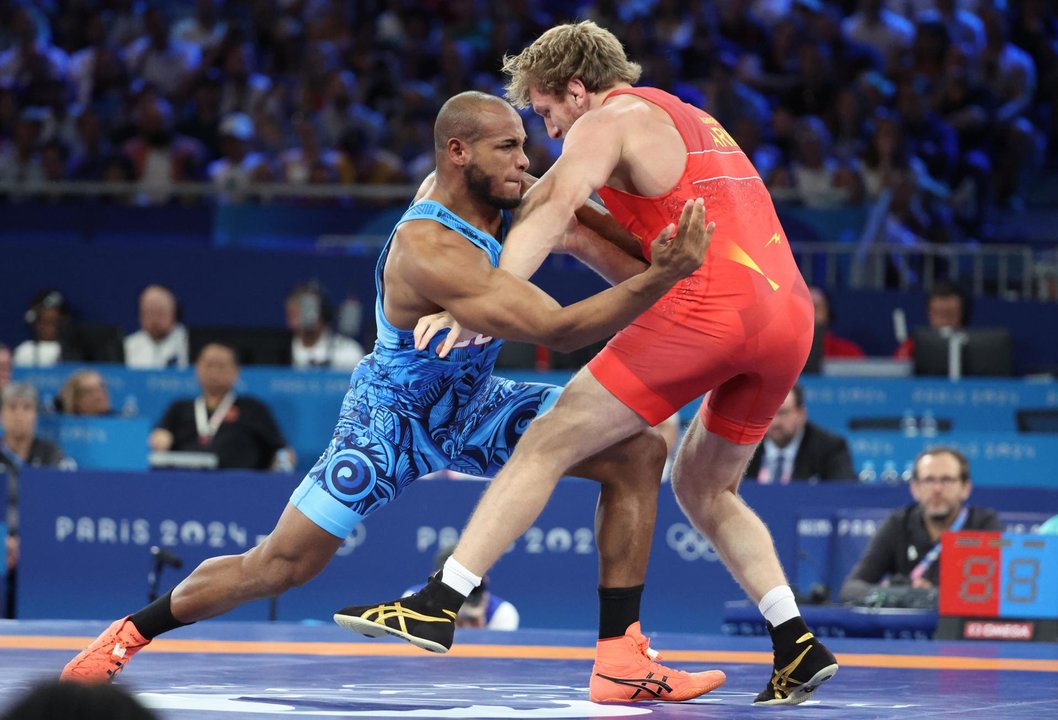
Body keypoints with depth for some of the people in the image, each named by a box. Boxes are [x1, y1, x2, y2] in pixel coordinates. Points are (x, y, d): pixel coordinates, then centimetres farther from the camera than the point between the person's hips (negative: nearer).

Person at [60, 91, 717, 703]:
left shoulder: (491, 197, -11)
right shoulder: (429, 251, -36)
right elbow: (556, 329, -41)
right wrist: (663, 278, -49)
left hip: (470, 403, 8)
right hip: (393, 416, -8)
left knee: (638, 454, -10)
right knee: (282, 566, -7)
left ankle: (624, 664, -9)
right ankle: (133, 632, 20)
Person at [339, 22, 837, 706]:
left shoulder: (609, 119, 7)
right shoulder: (691, 121, 32)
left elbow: (554, 210, -12)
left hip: (707, 308, -8)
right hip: (790, 318, 8)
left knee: (549, 445, -4)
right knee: (705, 488, 24)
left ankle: (439, 605, -9)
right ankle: (798, 646, 11)